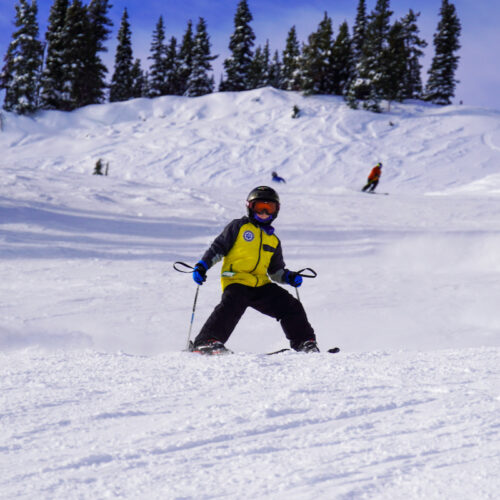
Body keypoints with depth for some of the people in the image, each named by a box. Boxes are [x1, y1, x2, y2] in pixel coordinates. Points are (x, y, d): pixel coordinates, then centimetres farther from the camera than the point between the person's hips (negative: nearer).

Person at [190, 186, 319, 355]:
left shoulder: (274, 241, 25)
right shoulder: (238, 227, 10)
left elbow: (276, 270, 30)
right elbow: (218, 248, 7)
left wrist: (289, 277, 9)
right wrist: (202, 266, -7)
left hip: (261, 285, 5)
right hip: (236, 282, -5)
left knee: (291, 306, -3)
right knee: (231, 307, -32)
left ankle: (305, 343, 10)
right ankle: (207, 342, -35)